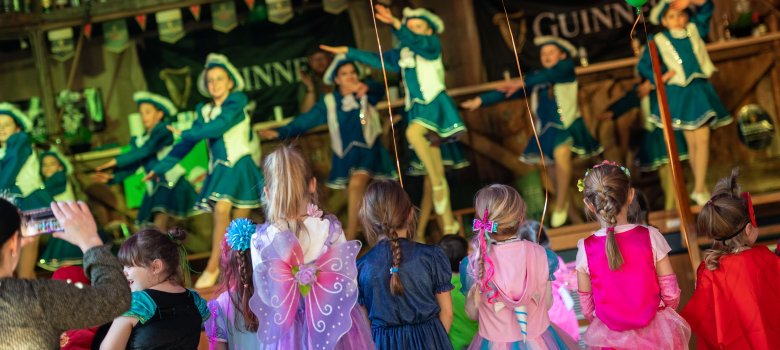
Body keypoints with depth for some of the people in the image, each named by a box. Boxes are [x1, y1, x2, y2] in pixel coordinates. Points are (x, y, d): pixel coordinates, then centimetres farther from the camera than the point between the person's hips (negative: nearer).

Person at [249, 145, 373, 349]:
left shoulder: (260, 240, -14)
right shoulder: (331, 228, -15)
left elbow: (264, 294, -7)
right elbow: (350, 284, -8)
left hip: (287, 333, 1)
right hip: (334, 325, 0)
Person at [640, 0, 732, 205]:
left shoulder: (695, 29, 6)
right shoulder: (659, 41, 0)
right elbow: (644, 65, 4)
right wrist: (659, 78, -9)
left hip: (701, 91, 2)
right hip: (680, 95, -2)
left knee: (703, 139, -7)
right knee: (692, 142, 1)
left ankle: (699, 189, -4)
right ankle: (700, 187, 9)